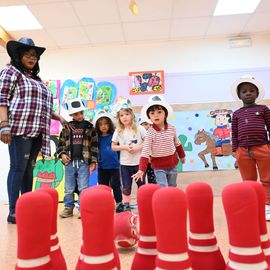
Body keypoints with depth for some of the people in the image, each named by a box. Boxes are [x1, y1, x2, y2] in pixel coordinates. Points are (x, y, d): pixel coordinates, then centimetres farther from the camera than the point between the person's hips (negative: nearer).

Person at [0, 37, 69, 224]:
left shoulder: (36, 78, 25)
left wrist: (58, 117, 21)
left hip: (37, 131, 7)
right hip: (20, 129, -7)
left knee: (29, 169, 7)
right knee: (18, 168, -7)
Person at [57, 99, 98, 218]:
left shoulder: (89, 127, 3)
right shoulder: (66, 128, 8)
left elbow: (94, 145, 2)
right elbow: (61, 143, 12)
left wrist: (94, 161, -2)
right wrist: (62, 154, -5)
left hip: (84, 162, -2)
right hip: (69, 162, 2)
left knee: (83, 188, 0)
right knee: (69, 188, 10)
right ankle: (68, 208, 23)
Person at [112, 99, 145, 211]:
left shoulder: (139, 128, -5)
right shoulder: (118, 131, 0)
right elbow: (113, 147, 2)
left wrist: (138, 147, -17)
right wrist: (124, 147, -13)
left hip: (139, 162, -1)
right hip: (125, 163, 1)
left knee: (141, 185, 10)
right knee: (126, 186, 8)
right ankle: (126, 205, 21)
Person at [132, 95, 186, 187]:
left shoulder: (172, 129, -6)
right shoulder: (150, 132, -17)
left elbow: (177, 144, 11)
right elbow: (145, 152, -20)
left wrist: (182, 156, 23)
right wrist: (141, 169, -25)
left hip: (173, 163, 4)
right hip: (159, 166, -4)